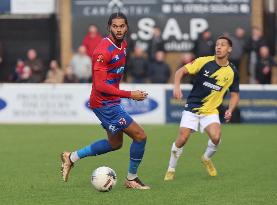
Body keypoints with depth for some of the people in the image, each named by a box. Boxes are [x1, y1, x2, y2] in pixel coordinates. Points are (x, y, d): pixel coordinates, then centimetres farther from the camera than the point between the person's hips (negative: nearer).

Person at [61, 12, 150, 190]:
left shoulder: (123, 44, 5)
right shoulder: (104, 50, -23)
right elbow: (100, 85, -26)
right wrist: (130, 95, -26)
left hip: (112, 101, 10)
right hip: (104, 103, -10)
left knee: (115, 144, 22)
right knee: (140, 136, -8)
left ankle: (72, 157, 30)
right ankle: (132, 179, 8)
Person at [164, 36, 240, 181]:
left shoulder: (232, 72, -1)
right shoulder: (204, 61, -8)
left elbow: (234, 94, 10)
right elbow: (181, 71, -5)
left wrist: (230, 111, -7)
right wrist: (177, 86, -23)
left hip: (211, 111, 1)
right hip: (192, 108, -1)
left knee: (216, 137, -23)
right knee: (182, 139, -12)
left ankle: (207, 158, 11)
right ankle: (171, 169, 11)